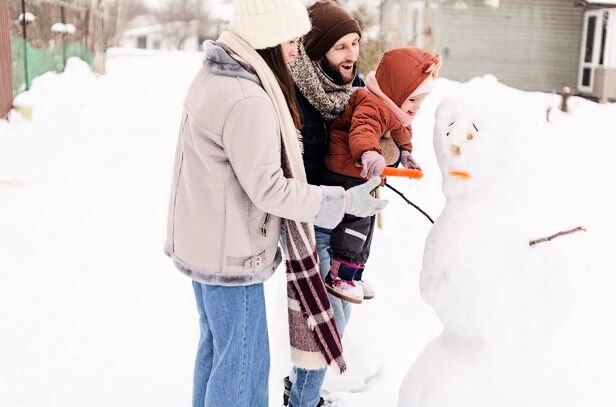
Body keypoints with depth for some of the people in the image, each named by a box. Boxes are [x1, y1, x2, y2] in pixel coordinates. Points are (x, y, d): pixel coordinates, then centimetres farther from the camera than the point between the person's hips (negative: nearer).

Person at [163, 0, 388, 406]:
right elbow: (268, 188, -24)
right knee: (243, 358, 6)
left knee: (215, 344, 24)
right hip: (230, 252, -10)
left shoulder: (213, 76, 4)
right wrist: (343, 201, -18)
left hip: (201, 241, 10)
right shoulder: (248, 101, -27)